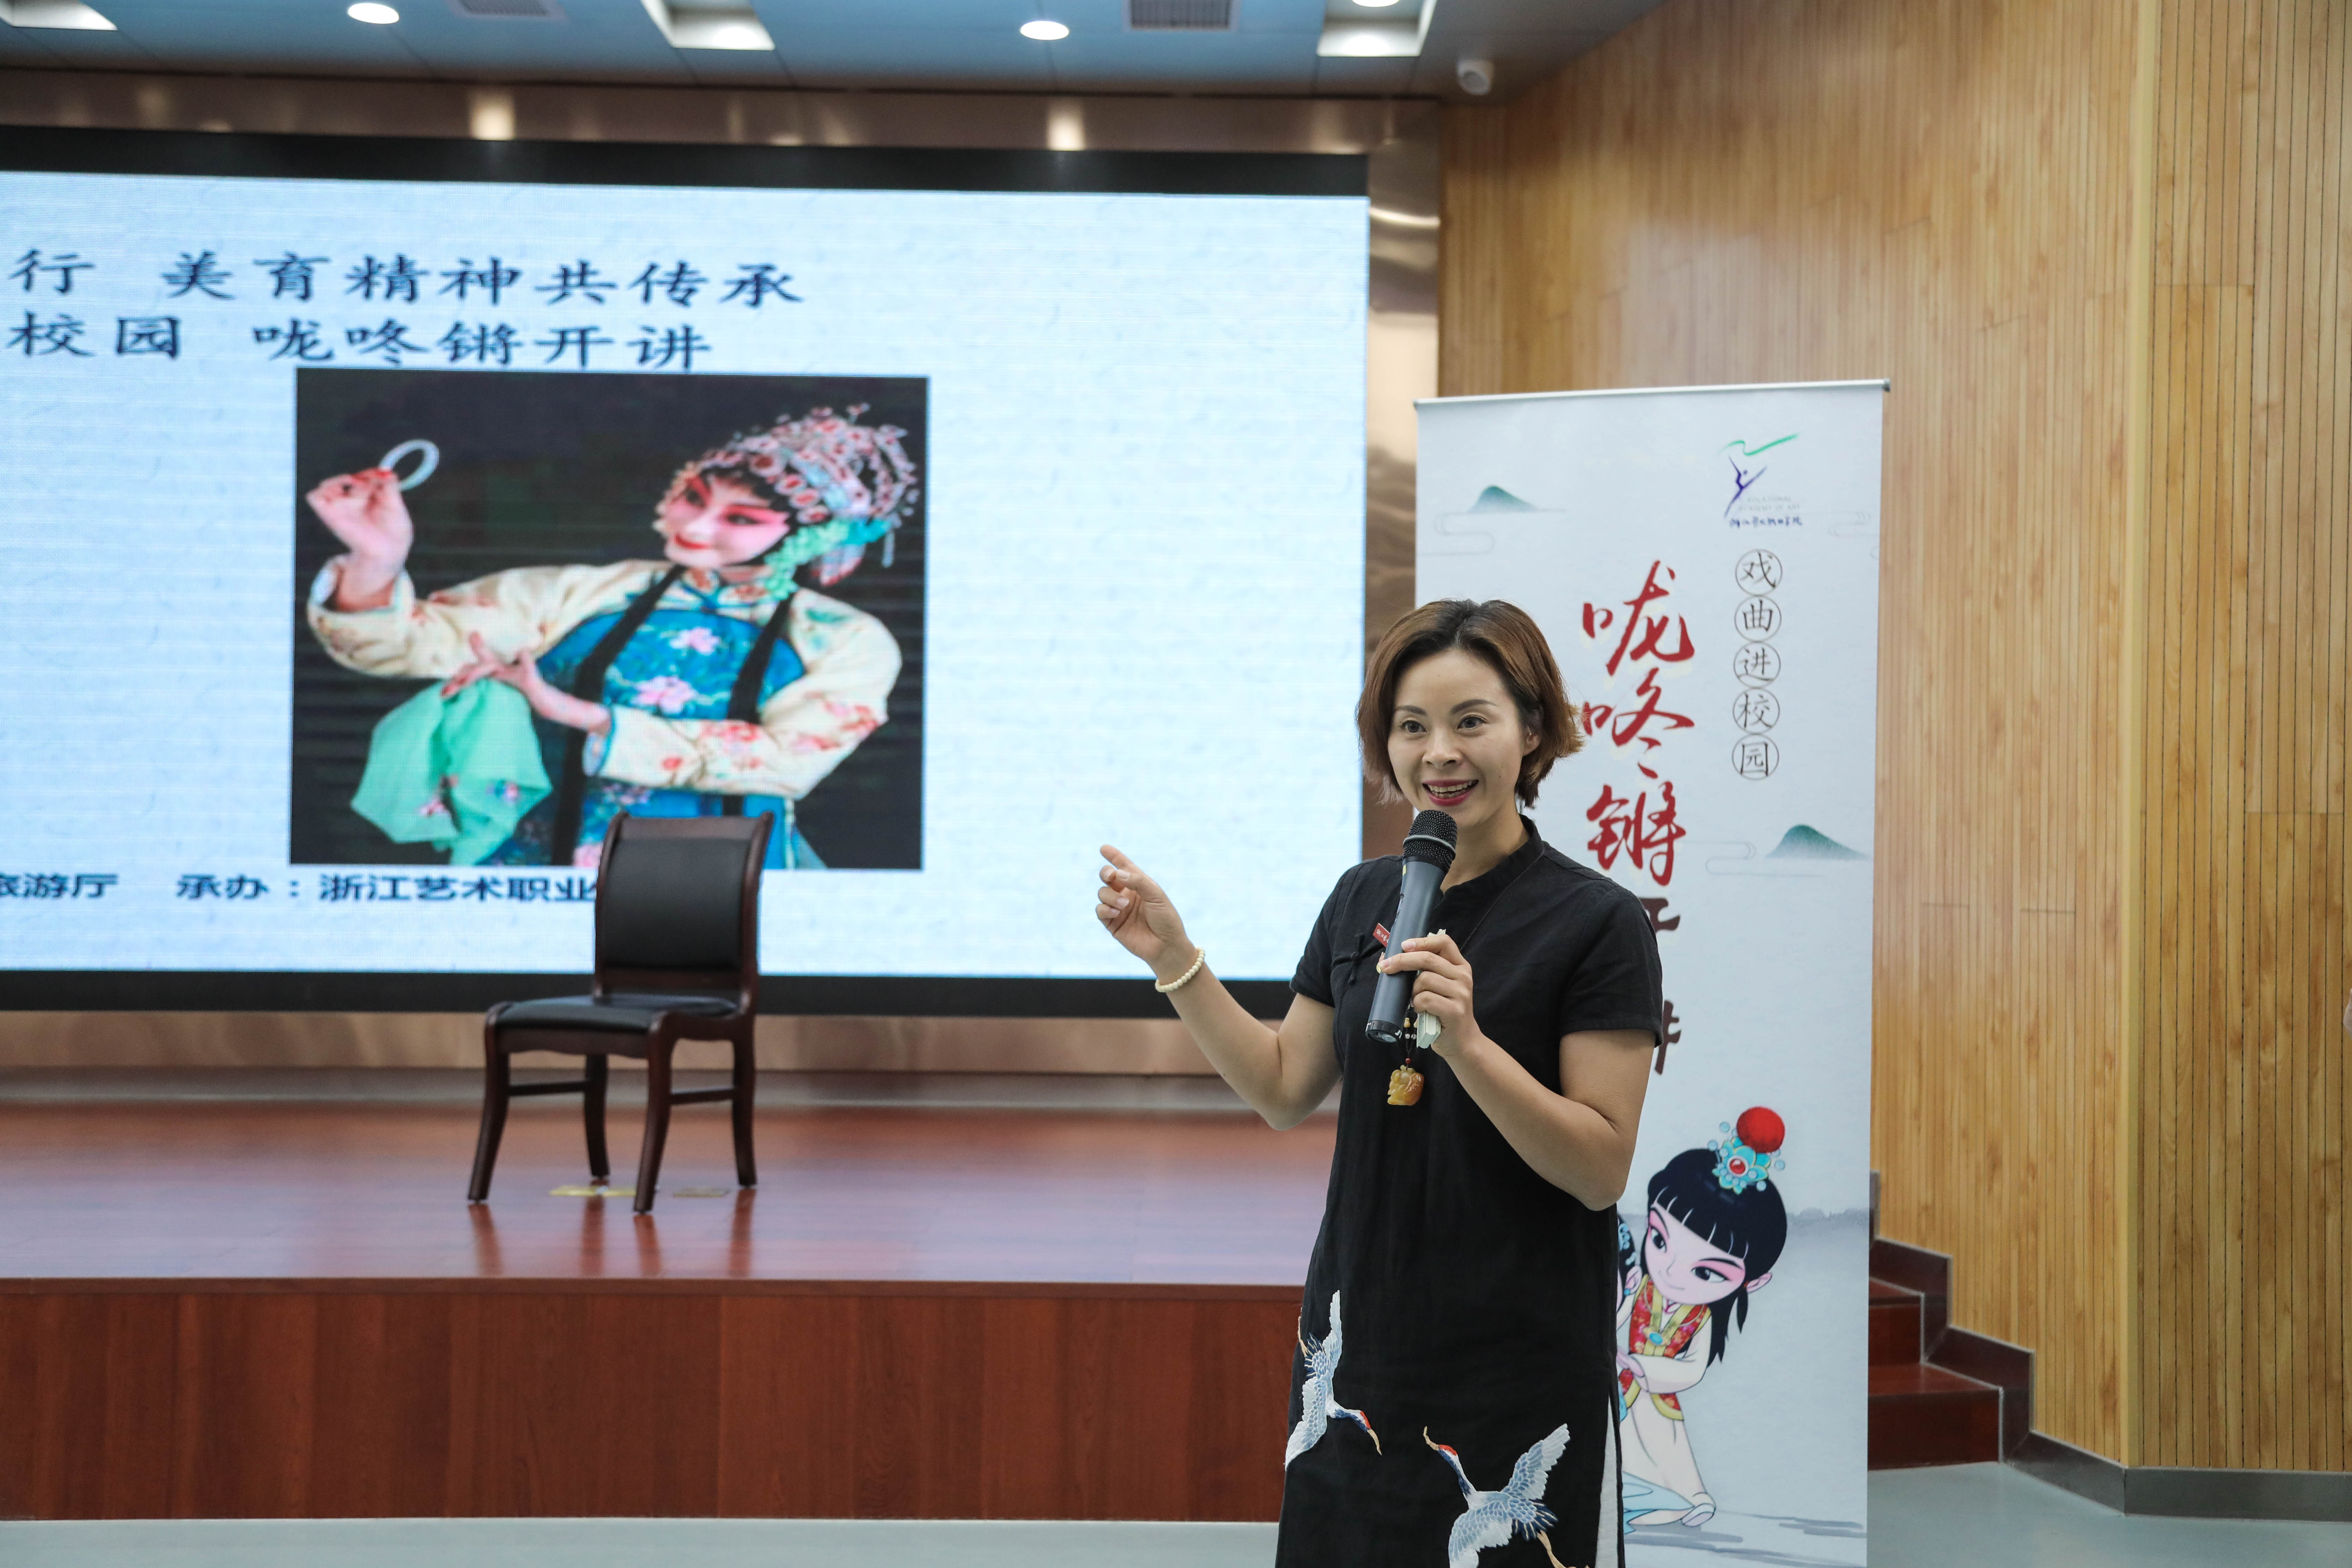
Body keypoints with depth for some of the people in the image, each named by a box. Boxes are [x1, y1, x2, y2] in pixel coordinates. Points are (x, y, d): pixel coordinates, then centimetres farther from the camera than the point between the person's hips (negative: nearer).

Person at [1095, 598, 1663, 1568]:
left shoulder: (1598, 923, -12)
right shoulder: (1365, 898, 6)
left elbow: (1601, 1170, -15)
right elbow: (1286, 1090, 12)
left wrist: (1466, 1042, -27)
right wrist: (1172, 957, 5)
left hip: (1520, 1369, -5)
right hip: (1359, 1343, 5)